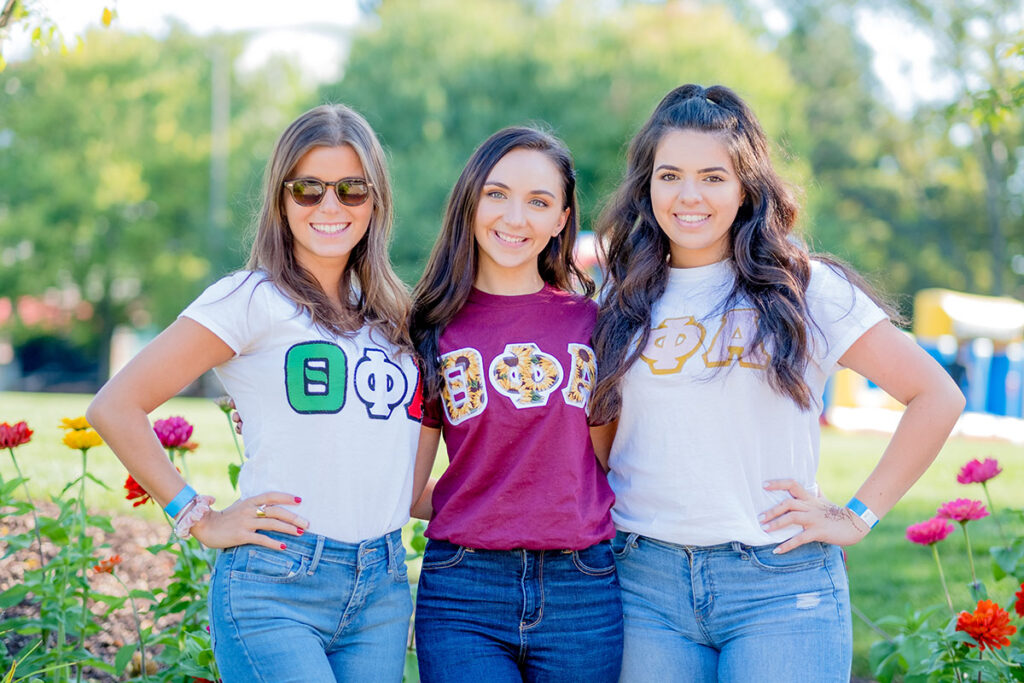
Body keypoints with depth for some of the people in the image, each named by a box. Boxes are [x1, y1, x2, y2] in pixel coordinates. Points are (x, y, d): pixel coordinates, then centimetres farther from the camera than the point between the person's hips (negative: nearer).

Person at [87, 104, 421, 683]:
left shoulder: (390, 311, 13)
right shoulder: (254, 300, -5)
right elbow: (115, 408, -8)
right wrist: (200, 519, -7)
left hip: (383, 588, 6)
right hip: (276, 585, -6)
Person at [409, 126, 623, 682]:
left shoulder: (592, 322, 6)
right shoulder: (433, 328, 4)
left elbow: (609, 459, 14)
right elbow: (407, 488, 5)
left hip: (580, 593, 1)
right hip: (462, 594, -1)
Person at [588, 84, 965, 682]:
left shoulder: (803, 289, -1)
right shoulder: (625, 300, 9)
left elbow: (938, 396, 0)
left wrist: (858, 516, -2)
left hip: (779, 585, -2)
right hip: (645, 581, 3)